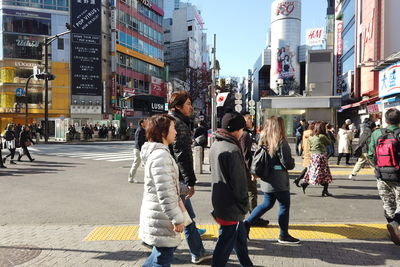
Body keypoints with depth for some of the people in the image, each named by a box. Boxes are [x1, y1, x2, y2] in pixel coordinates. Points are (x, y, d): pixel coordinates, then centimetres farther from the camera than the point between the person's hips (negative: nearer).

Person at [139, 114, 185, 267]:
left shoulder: (157, 152, 10)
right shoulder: (161, 156, -23)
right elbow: (165, 193, -26)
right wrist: (178, 219, -18)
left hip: (157, 214, 10)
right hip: (161, 218, -10)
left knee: (167, 249, 24)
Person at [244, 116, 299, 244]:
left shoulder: (263, 140, 4)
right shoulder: (281, 142, -16)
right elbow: (287, 164, -16)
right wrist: (292, 162, 3)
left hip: (266, 180, 7)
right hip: (279, 181, -7)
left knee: (267, 204, 20)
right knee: (284, 206, 8)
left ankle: (247, 223, 18)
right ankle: (284, 235, 20)